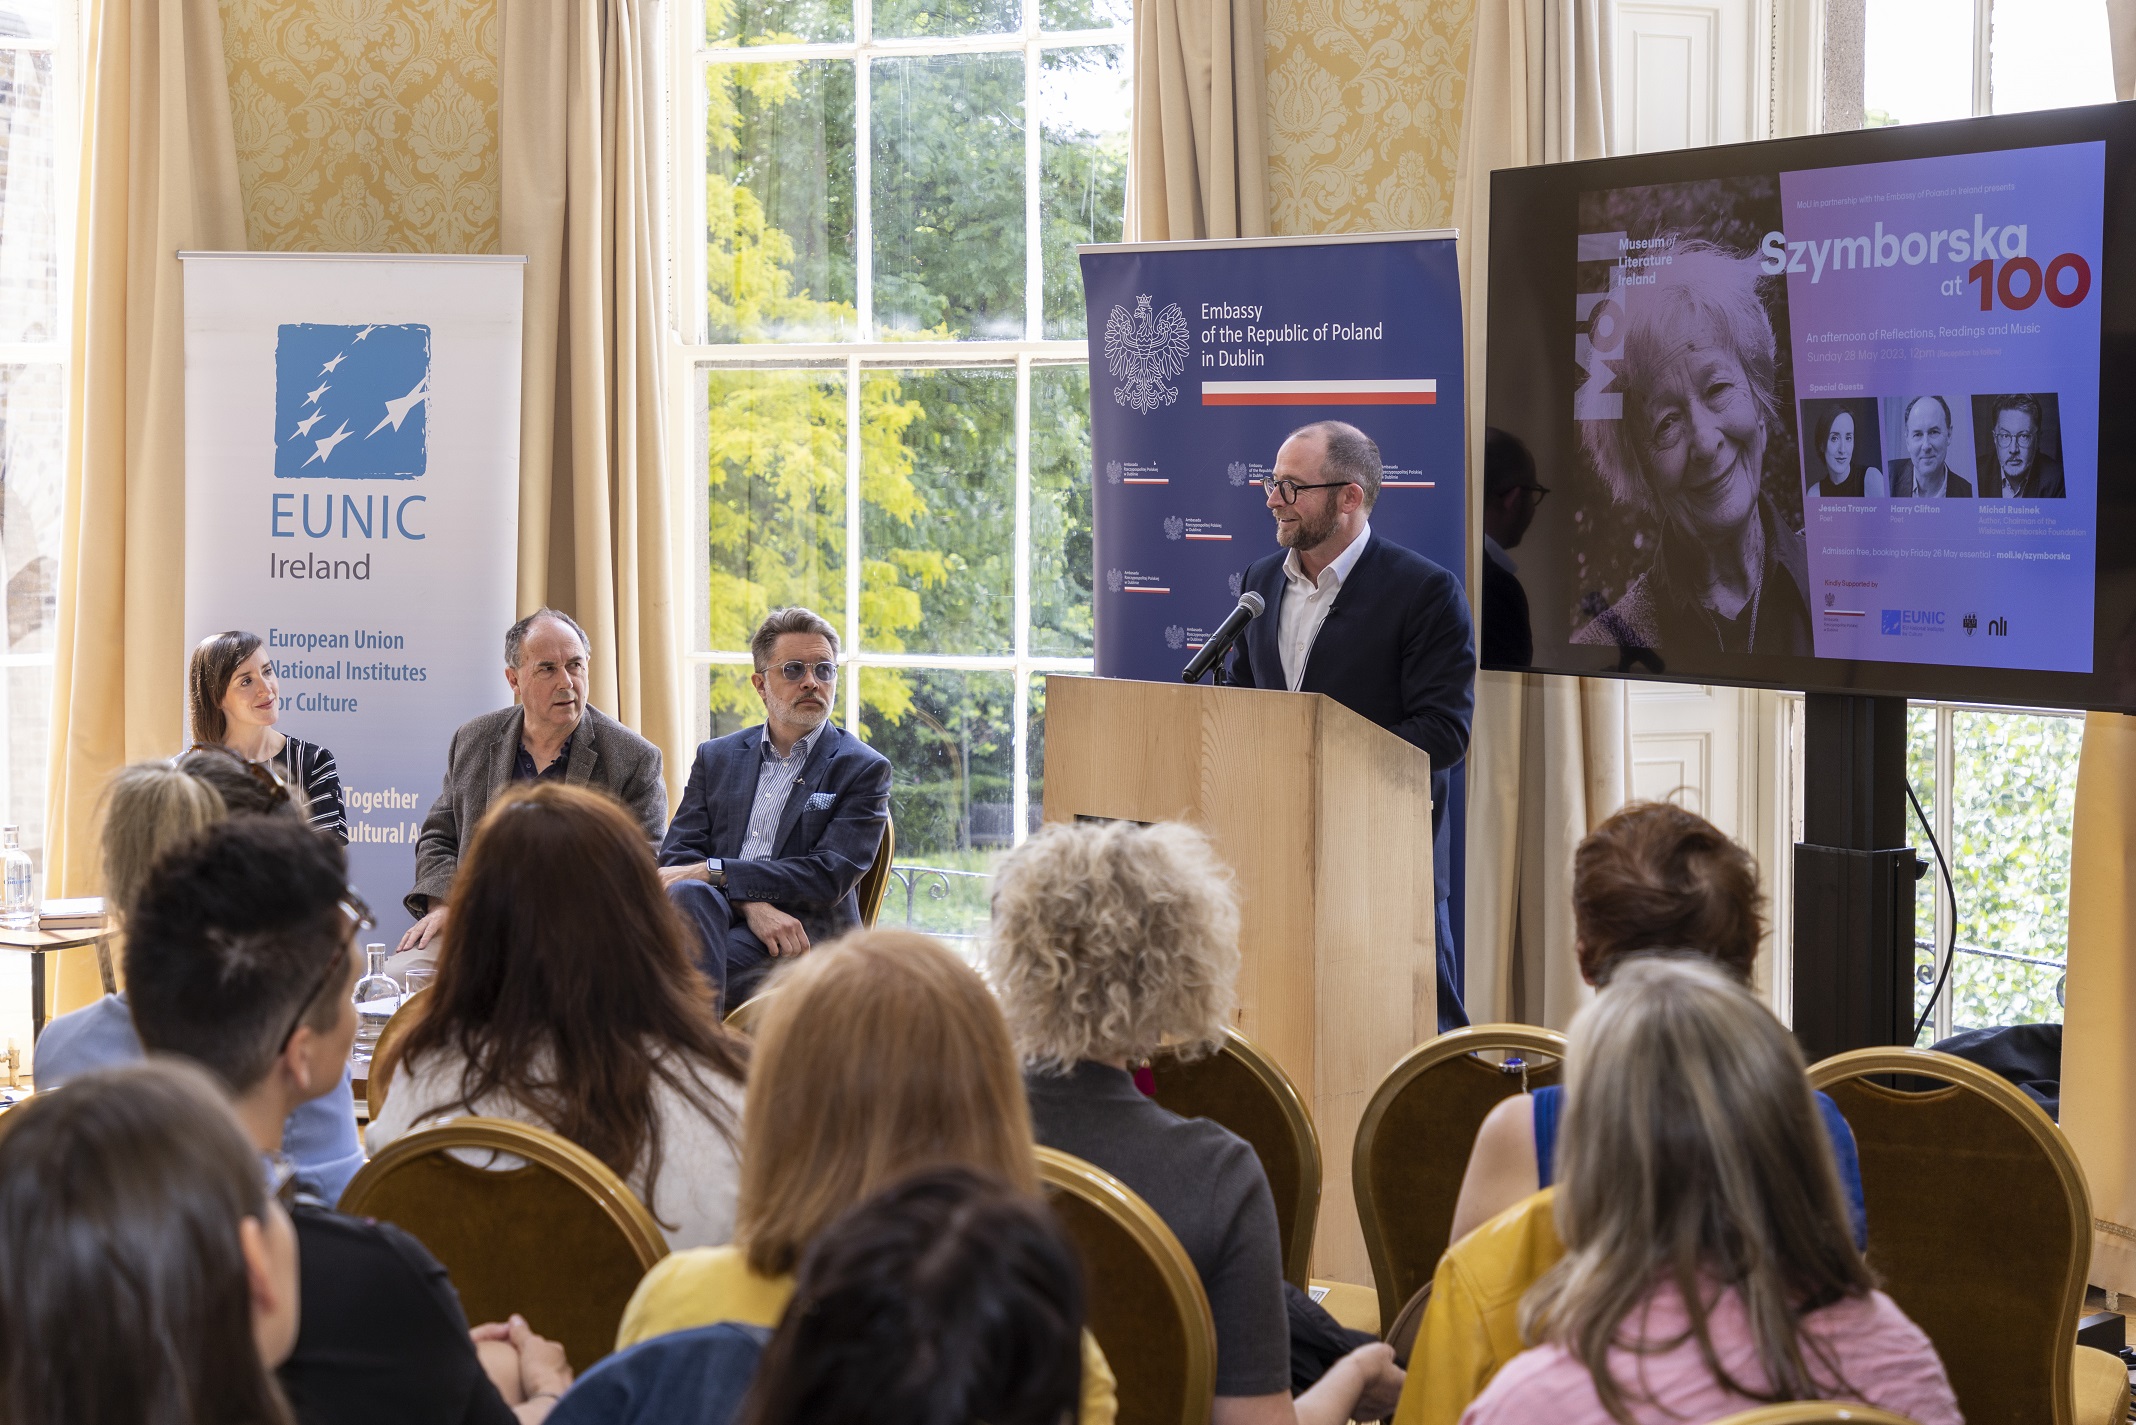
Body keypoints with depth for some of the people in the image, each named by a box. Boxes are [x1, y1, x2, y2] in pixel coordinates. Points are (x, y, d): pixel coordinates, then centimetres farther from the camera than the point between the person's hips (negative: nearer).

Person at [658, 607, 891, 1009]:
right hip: (720, 915, 3)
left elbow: (830, 877, -5)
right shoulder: (716, 757, 21)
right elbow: (677, 855, 8)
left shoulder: (865, 769, 9)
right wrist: (751, 904, -14)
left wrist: (713, 870, -12)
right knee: (687, 894, -34)